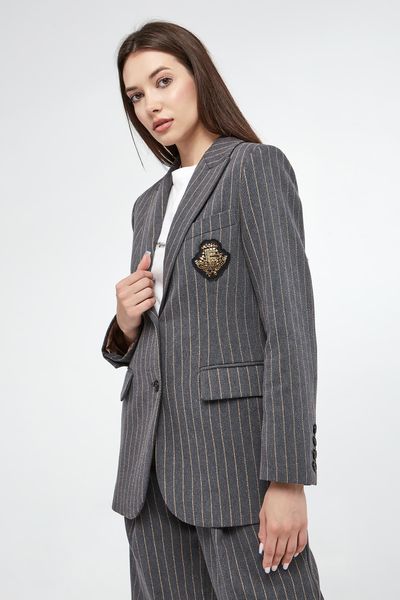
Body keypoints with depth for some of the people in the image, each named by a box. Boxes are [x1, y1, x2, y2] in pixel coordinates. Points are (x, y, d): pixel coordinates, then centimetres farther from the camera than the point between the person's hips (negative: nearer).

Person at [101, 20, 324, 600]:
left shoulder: (256, 166, -3)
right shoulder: (150, 203, 18)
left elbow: (290, 323, -12)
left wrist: (288, 478, -18)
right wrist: (126, 327, -1)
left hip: (234, 449, -6)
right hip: (151, 460, 7)